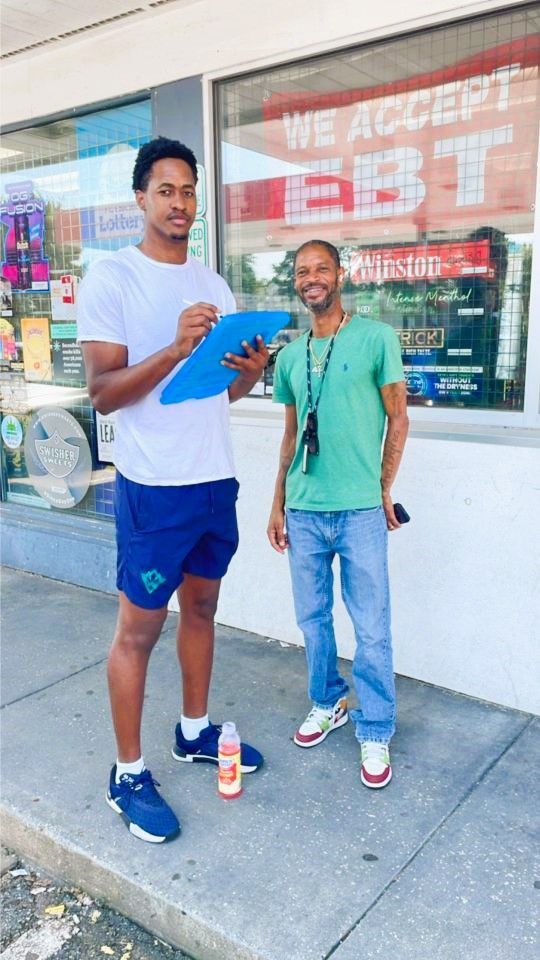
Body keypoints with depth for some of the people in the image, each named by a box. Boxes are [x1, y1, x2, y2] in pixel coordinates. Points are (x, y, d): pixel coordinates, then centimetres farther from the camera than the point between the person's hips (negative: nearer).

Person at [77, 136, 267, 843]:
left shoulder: (214, 285, 12)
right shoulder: (110, 278, -7)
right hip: (154, 486, -6)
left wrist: (249, 372, -7)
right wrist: (176, 347, -27)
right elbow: (103, 393, -14)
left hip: (216, 478, 7)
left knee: (201, 606, 17)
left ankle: (195, 732, 36)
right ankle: (128, 775, 19)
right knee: (140, 627, 3)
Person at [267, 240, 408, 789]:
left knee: (371, 629, 3)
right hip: (303, 511, 5)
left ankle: (375, 732, 21)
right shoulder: (289, 356, 10)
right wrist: (278, 504, 14)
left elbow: (398, 419, 1)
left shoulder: (376, 338, -3)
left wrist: (384, 490, 0)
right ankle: (327, 704, 36)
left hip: (360, 510, -4)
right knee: (312, 618, 15)